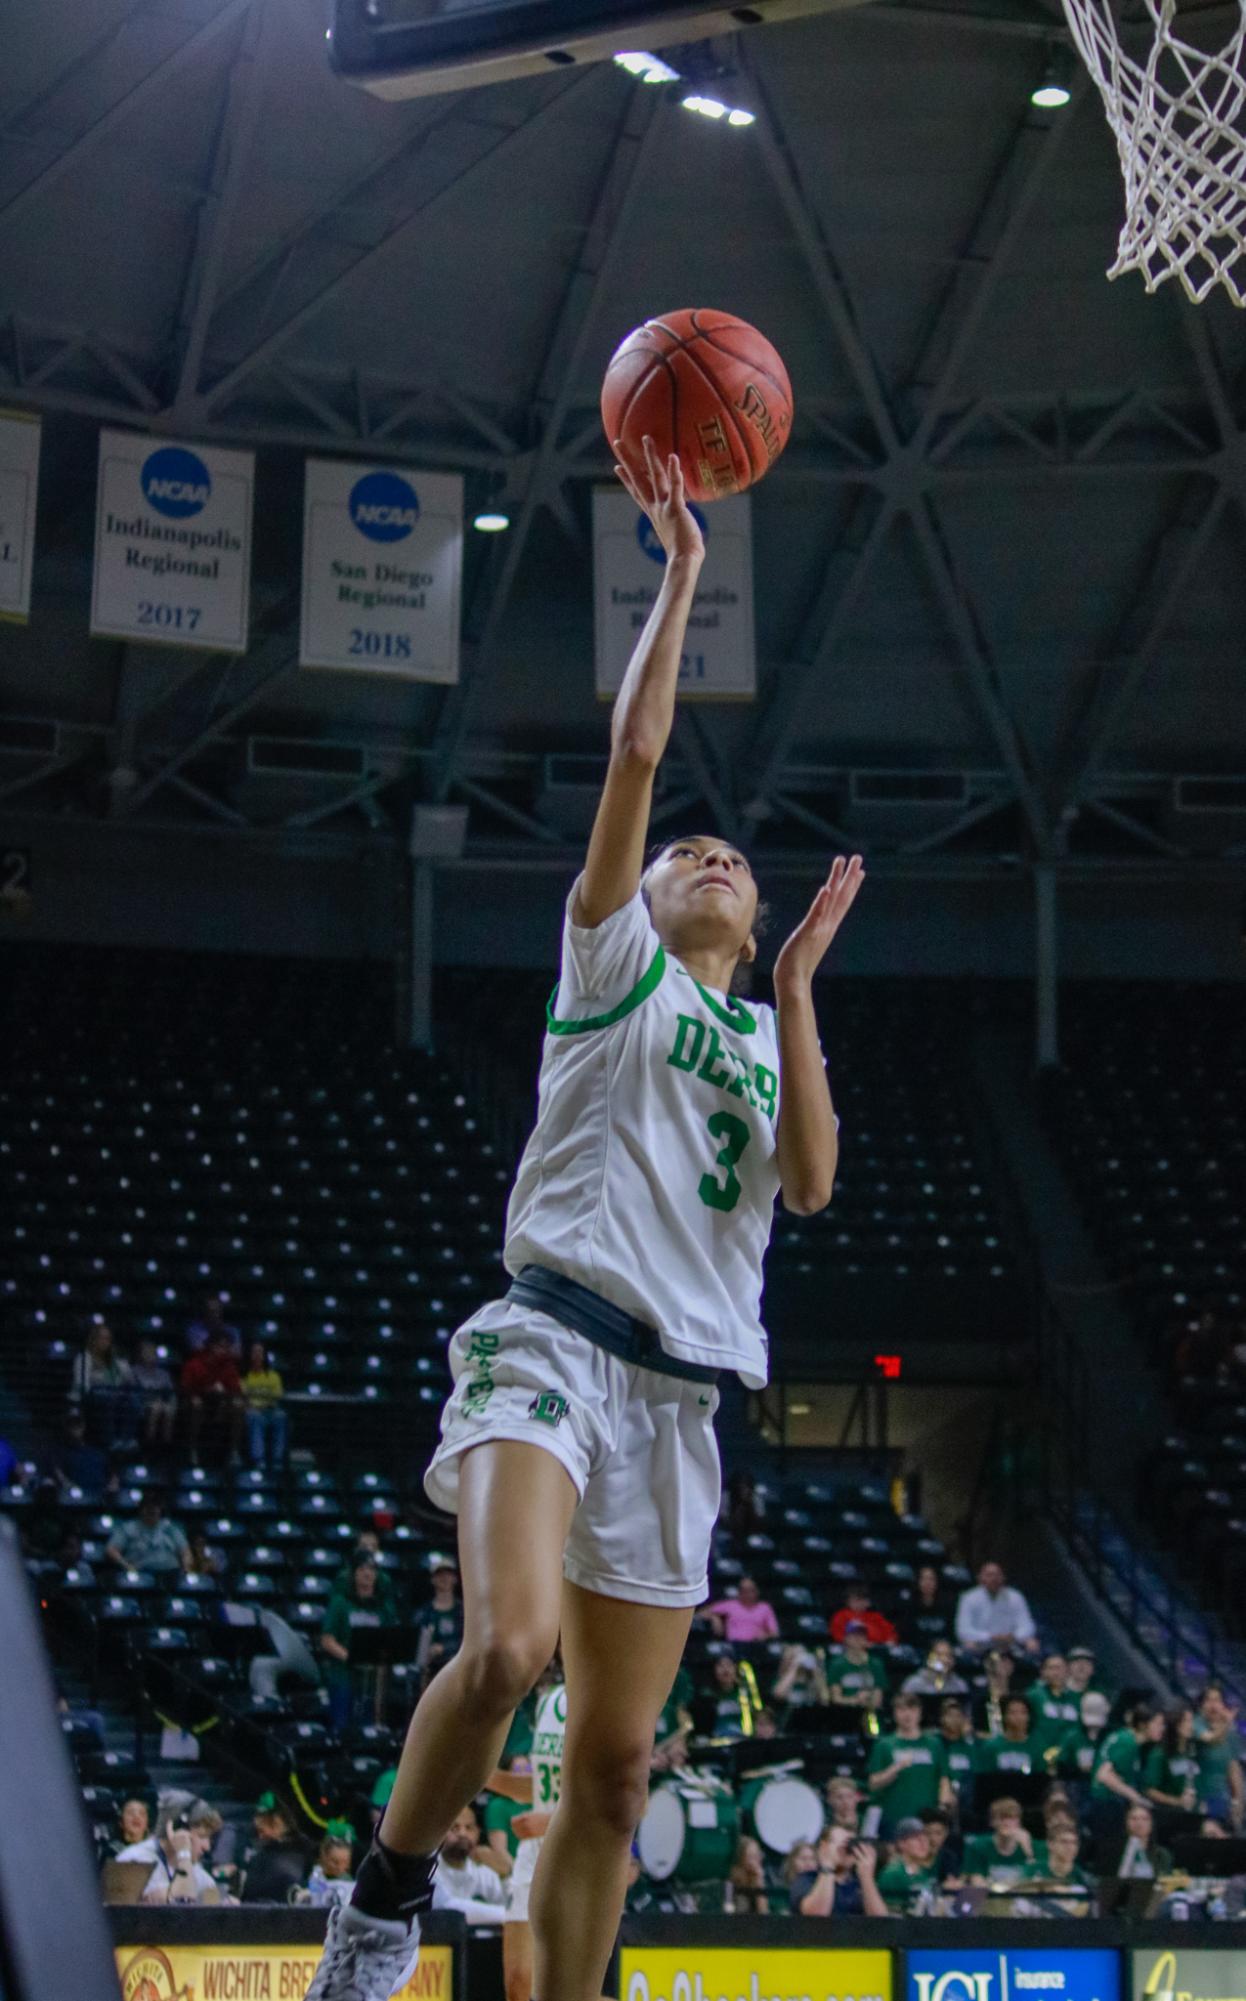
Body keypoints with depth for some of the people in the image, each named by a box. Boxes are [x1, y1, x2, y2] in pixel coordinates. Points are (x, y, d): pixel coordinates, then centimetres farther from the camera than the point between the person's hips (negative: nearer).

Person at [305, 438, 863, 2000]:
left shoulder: (765, 1042, 23)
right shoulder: (613, 965, 12)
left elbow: (811, 1184, 2)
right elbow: (637, 743, 2)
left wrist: (796, 987, -1)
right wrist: (682, 570, 3)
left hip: (678, 1397, 5)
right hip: (554, 1344, -5)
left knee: (615, 1763, 2)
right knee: (509, 1645, -29)